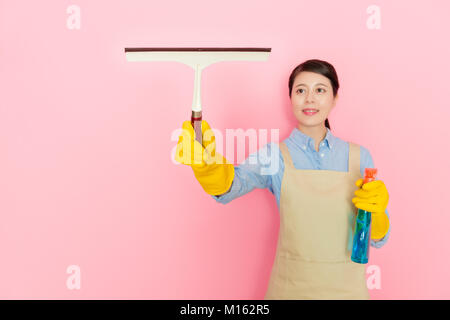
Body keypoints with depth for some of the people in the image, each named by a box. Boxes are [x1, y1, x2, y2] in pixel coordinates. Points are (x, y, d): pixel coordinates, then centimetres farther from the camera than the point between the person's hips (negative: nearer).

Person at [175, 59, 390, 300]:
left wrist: (375, 211, -21)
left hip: (346, 287, 2)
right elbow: (234, 183, -30)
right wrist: (207, 165, -50)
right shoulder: (274, 155, -9)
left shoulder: (359, 156, -3)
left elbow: (377, 239, 0)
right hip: (290, 287, -1)